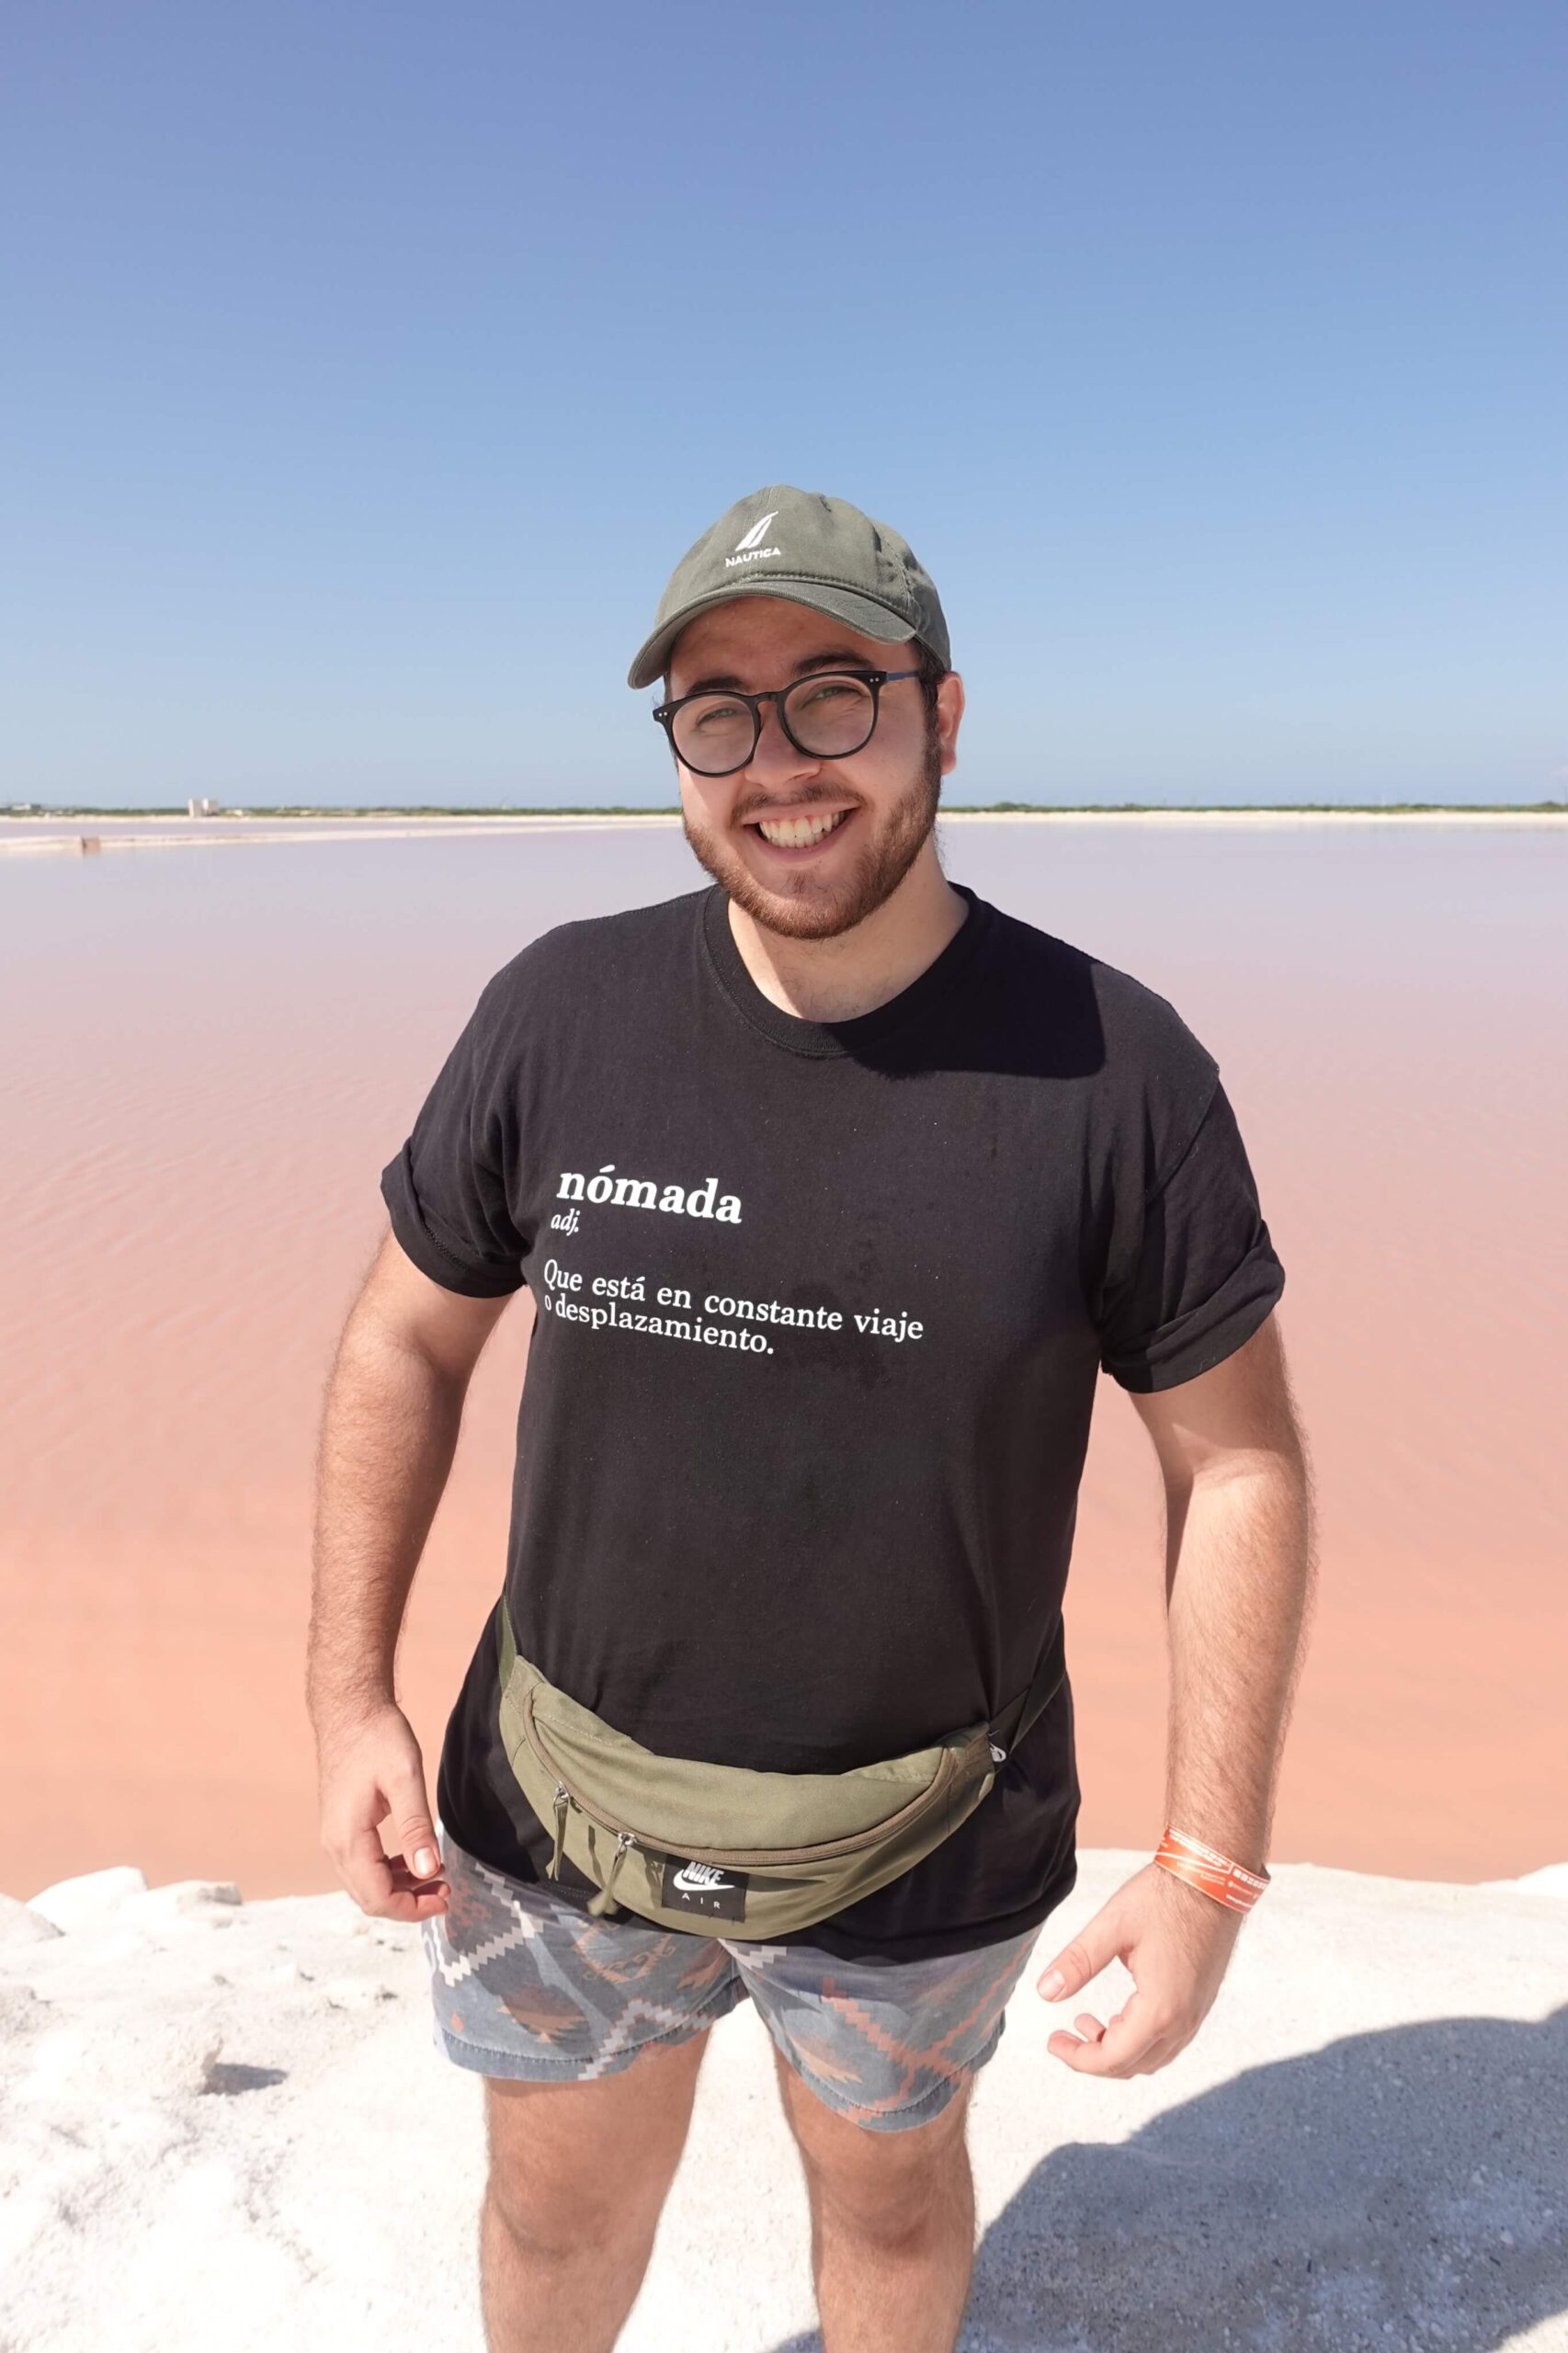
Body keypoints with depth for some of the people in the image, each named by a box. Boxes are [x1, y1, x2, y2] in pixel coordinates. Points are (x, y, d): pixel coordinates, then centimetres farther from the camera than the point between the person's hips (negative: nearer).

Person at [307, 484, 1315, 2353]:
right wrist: (350, 1702, -6)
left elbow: (1238, 1459, -11)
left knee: (887, 2189, 27)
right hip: (568, 1801, 2)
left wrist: (1211, 1867, -12)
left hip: (926, 1844, -1)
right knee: (562, 2201, 26)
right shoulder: (559, 1015, -13)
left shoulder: (1117, 1070, -18)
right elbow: (408, 1339, -2)